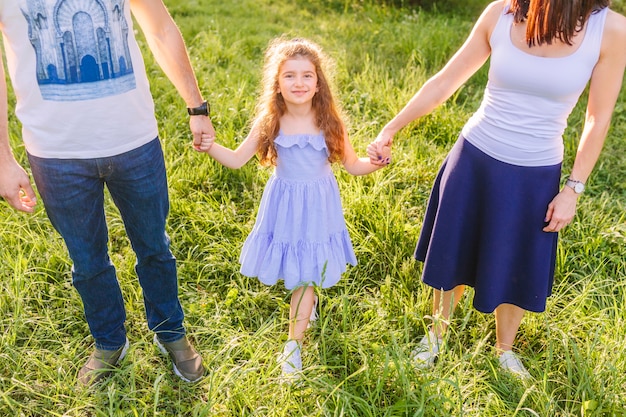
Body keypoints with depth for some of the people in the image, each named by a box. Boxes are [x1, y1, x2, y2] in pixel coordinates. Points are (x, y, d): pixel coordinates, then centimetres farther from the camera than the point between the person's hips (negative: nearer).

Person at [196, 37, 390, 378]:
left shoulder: (330, 122, -11)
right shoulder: (269, 122, -9)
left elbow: (353, 165, -2)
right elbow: (237, 160, -5)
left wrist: (377, 161, -21)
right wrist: (210, 147, -21)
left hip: (317, 208, -1)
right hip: (283, 206, 2)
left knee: (305, 276, 5)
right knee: (293, 270, 17)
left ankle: (293, 345, 20)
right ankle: (310, 299, 53)